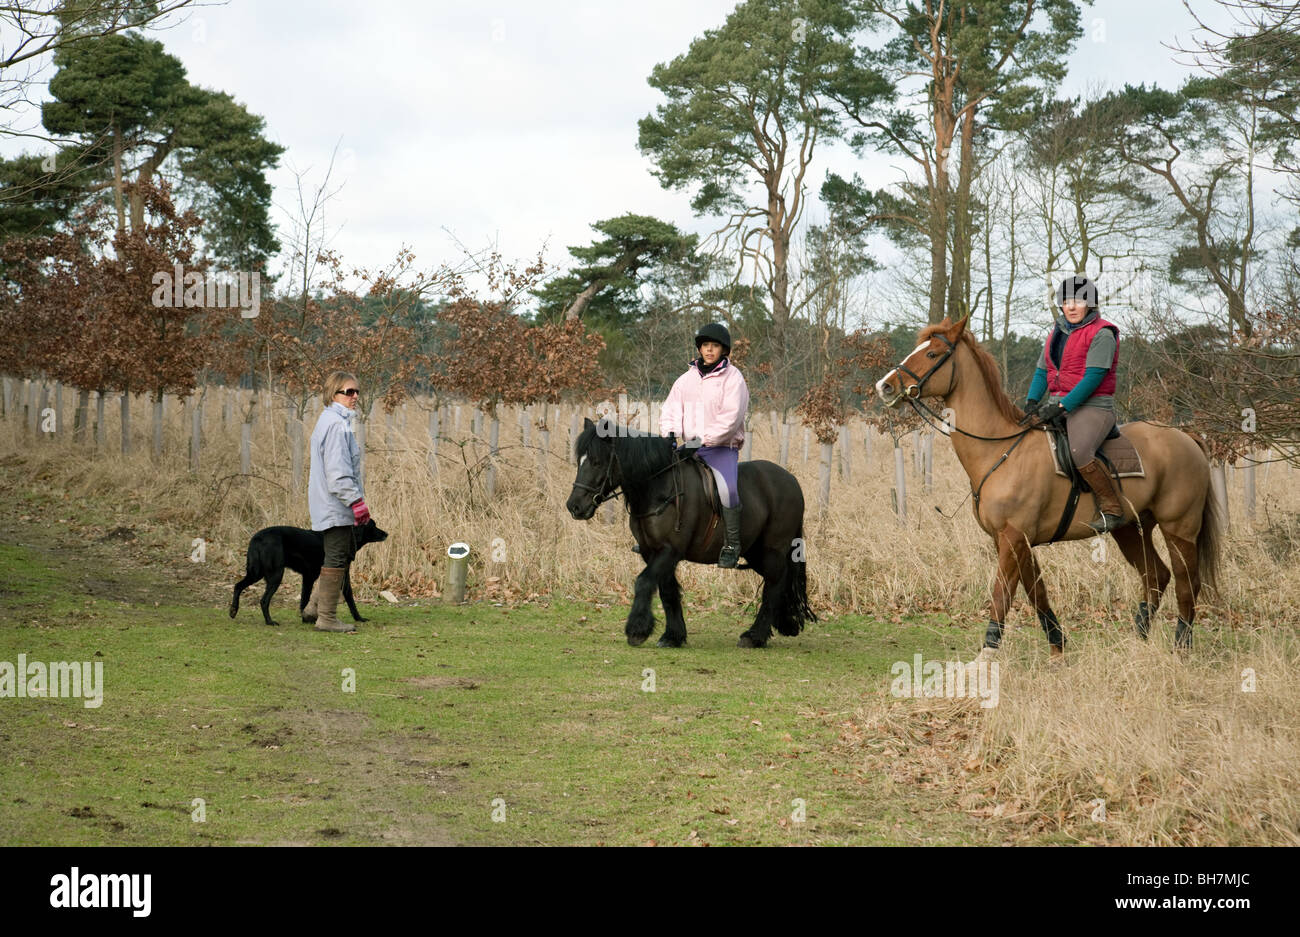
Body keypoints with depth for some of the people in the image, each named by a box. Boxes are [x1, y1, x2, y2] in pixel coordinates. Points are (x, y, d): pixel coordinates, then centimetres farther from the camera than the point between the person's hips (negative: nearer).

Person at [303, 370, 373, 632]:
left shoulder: (332, 421, 16)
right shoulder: (336, 424, -18)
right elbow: (338, 470, -23)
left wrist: (355, 497, 23)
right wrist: (356, 501, -22)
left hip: (332, 503, 11)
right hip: (336, 504, -11)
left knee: (347, 551, 19)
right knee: (337, 559, -5)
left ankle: (314, 606, 22)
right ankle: (326, 618, 1)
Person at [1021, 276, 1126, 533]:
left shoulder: (1102, 334, -8)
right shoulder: (1056, 333, 16)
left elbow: (1093, 378, -17)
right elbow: (1042, 371, 16)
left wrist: (1061, 407, -23)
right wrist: (1032, 402, -2)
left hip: (1092, 408, -8)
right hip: (1057, 407, 8)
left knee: (1079, 453, -33)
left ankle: (1112, 509, -21)